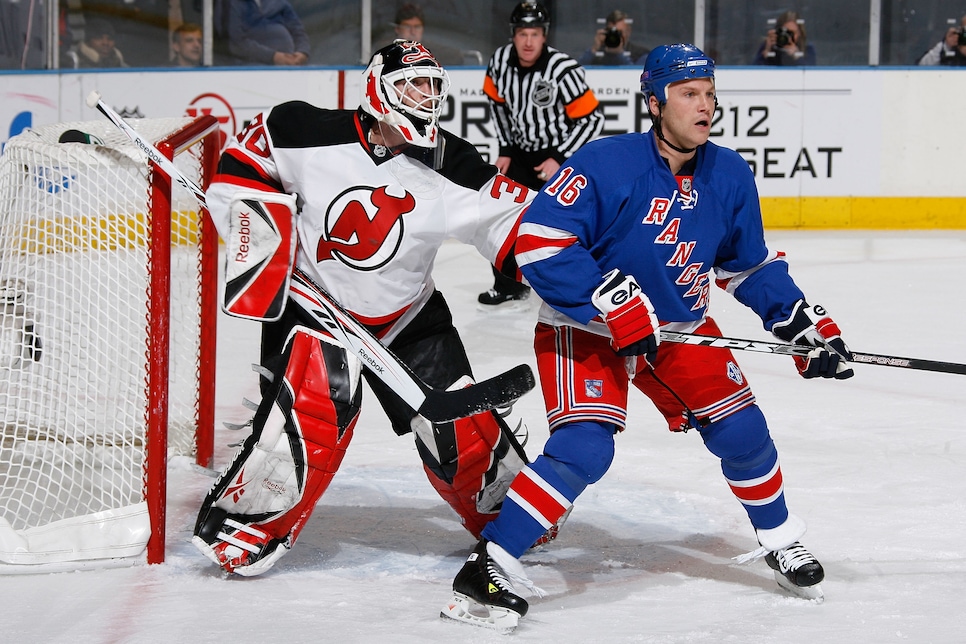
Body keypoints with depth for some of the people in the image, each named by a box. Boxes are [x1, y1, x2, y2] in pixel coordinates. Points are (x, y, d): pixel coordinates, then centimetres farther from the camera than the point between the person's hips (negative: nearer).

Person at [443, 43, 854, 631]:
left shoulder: (730, 177, -5)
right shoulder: (607, 164, -25)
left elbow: (750, 266, 10)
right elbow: (539, 243, -28)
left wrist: (807, 324, 4)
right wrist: (614, 302, -31)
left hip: (680, 327, 6)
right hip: (584, 329, -6)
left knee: (740, 428, 5)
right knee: (584, 447, -23)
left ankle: (781, 540, 31)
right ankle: (489, 567, -18)